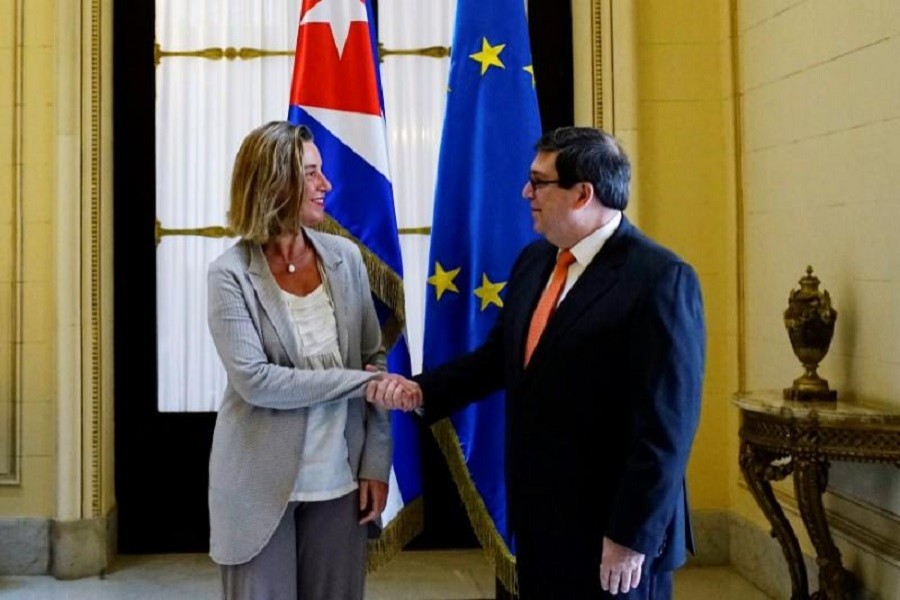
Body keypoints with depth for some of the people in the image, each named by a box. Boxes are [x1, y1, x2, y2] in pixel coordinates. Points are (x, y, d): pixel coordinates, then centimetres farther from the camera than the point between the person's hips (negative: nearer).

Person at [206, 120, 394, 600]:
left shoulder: (344, 258, 2)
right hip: (263, 485, -3)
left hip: (339, 480, 4)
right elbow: (254, 380, -18)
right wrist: (356, 380, -16)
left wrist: (376, 463, -2)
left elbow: (375, 362, 4)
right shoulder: (231, 273, -10)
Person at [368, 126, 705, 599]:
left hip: (611, 530, -7)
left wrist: (632, 536, -18)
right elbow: (499, 355, 16)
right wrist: (421, 390, 1)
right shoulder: (533, 262, 7)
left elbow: (665, 426, -19)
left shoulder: (660, 279, -17)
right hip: (538, 518, 7)